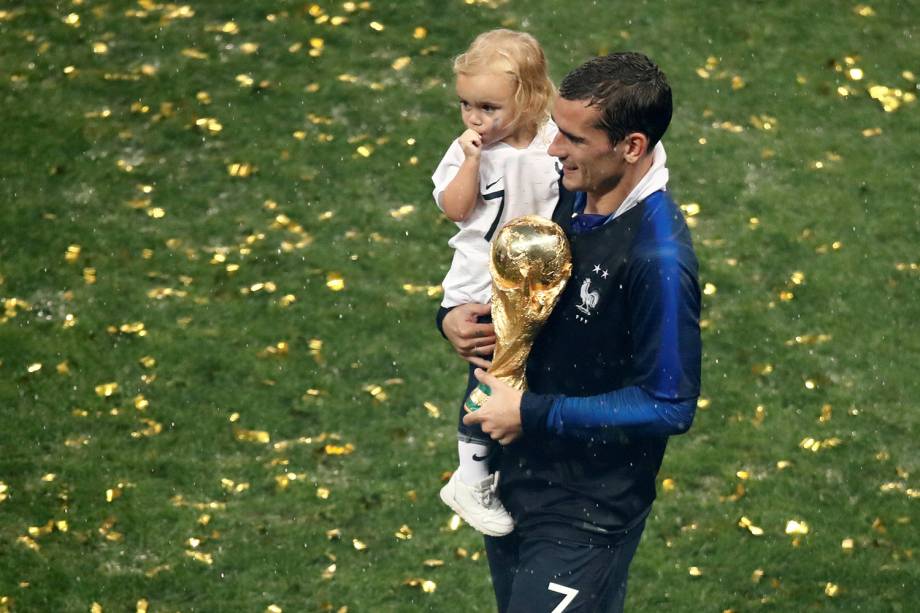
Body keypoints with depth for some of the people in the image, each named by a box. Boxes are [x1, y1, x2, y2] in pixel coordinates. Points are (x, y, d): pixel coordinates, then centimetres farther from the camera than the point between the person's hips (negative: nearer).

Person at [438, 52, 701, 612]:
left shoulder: (657, 259, -28)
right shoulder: (572, 192, -5)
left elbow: (671, 407, -24)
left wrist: (533, 414, -22)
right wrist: (455, 315, -8)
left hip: (586, 517, -8)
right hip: (517, 479, 8)